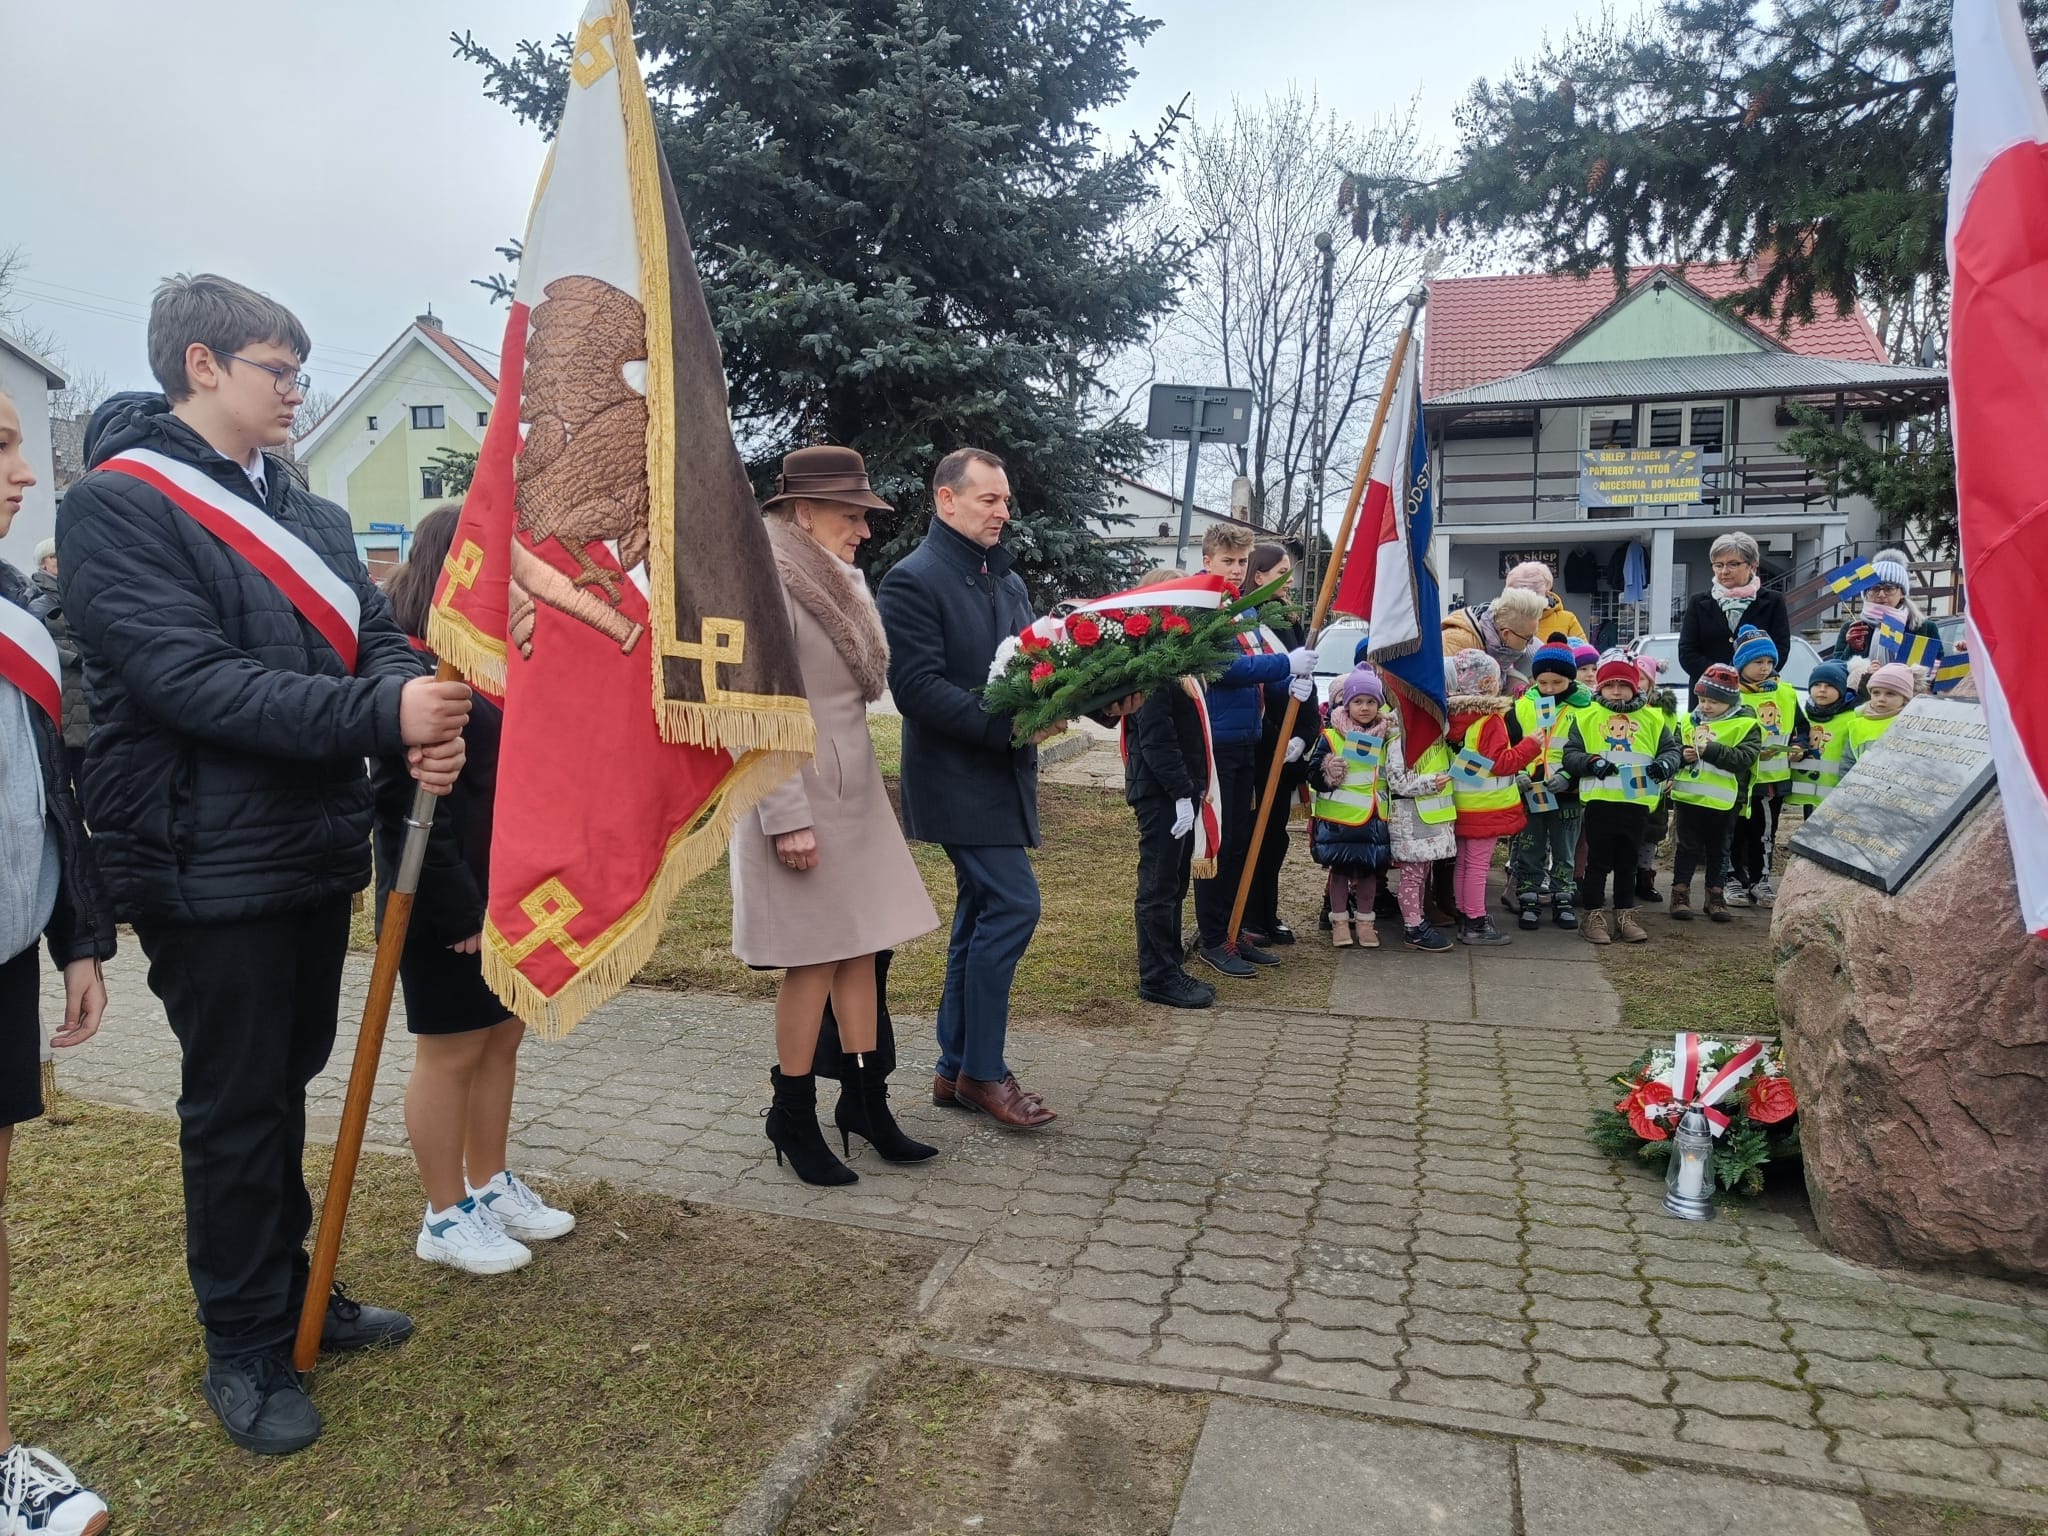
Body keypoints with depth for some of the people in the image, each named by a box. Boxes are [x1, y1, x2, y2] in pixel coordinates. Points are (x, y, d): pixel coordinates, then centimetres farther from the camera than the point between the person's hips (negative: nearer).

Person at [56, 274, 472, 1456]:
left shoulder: (309, 513, 12)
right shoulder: (117, 506, -11)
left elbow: (374, 637, 4)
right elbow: (191, 679, -22)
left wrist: (426, 718, -19)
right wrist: (381, 714, -31)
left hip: (319, 851, 7)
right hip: (211, 863, -7)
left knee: (288, 1085, 18)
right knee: (238, 1105, 4)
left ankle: (291, 1291, 35)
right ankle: (245, 1346, 22)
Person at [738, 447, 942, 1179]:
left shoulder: (840, 584, 13)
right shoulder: (770, 590, -14)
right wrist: (788, 818, -20)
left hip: (853, 792, 8)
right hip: (800, 797, -8)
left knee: (859, 948, 11)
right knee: (815, 958, -1)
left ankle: (865, 1101, 22)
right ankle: (794, 1117, 15)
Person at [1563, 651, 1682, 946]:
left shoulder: (1651, 717, 7)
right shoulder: (1587, 715, -1)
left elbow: (1671, 748, 9)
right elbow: (1570, 753, -4)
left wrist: (1666, 764, -12)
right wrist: (1590, 762, -22)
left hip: (1637, 802, 3)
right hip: (1599, 800, -3)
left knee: (1627, 862, 15)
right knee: (1598, 862, 5)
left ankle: (1625, 914, 25)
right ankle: (1594, 914, 14)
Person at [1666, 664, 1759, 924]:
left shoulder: (1745, 724, -6)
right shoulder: (1691, 721, 6)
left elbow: (1745, 757, -17)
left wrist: (1712, 750, -25)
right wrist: (1682, 754, -15)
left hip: (1723, 801, -2)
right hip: (1689, 796, 2)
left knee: (1718, 850, 12)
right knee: (1688, 847, 8)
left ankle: (1715, 897, 22)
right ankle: (1680, 894, 14)